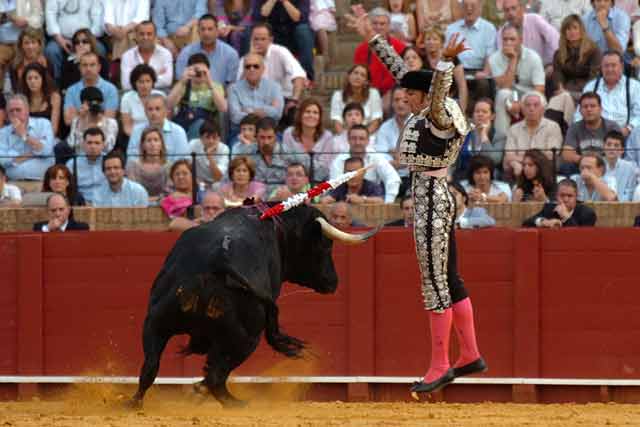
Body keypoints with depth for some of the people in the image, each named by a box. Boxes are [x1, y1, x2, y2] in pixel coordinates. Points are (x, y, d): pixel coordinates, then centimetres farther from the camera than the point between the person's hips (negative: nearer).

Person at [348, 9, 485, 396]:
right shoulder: (425, 114, 9)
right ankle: (471, 356, 20)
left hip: (432, 202, -10)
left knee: (437, 284, -5)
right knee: (449, 281, 14)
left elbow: (438, 95, -38)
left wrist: (447, 61, -54)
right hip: (435, 199, 10)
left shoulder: (439, 118, -15)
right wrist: (372, 38, 18)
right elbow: (400, 70, 16)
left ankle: (440, 367, -1)